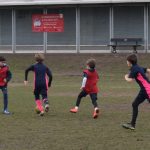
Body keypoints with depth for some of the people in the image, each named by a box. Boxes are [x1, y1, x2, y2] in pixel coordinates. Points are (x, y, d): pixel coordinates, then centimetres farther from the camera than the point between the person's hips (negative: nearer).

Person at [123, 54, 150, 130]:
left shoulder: (134, 69, -13)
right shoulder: (138, 67, 14)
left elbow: (130, 80, -17)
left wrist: (126, 77, 2)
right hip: (144, 90, 10)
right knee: (135, 104, 12)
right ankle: (132, 124, 15)